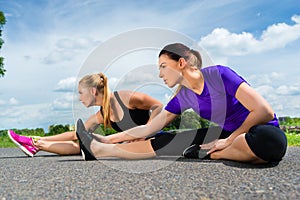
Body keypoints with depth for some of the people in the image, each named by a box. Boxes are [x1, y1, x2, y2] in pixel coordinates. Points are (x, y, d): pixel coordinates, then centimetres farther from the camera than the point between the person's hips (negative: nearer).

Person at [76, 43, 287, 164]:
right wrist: (110, 138, 2)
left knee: (269, 140, -43)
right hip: (228, 134, 5)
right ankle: (102, 148, 3)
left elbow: (265, 111, -22)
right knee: (167, 142, -4)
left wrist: (229, 140, -20)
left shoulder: (219, 75, -21)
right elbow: (148, 129, 3)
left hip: (263, 131, -5)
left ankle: (208, 153, -20)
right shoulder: (183, 98, -2)